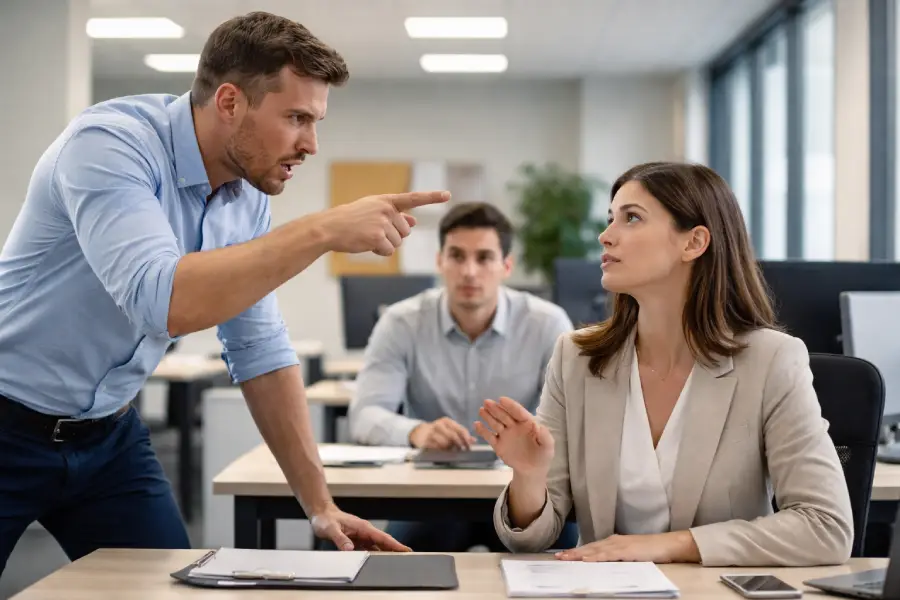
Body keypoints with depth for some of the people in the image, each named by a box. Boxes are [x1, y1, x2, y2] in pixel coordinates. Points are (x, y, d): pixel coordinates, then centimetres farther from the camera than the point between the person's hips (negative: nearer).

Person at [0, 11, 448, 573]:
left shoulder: (249, 200, -2)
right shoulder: (109, 144, -24)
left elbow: (260, 352, 3)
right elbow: (164, 302, -40)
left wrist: (320, 503, -1)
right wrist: (324, 230, -37)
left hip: (109, 434, 6)